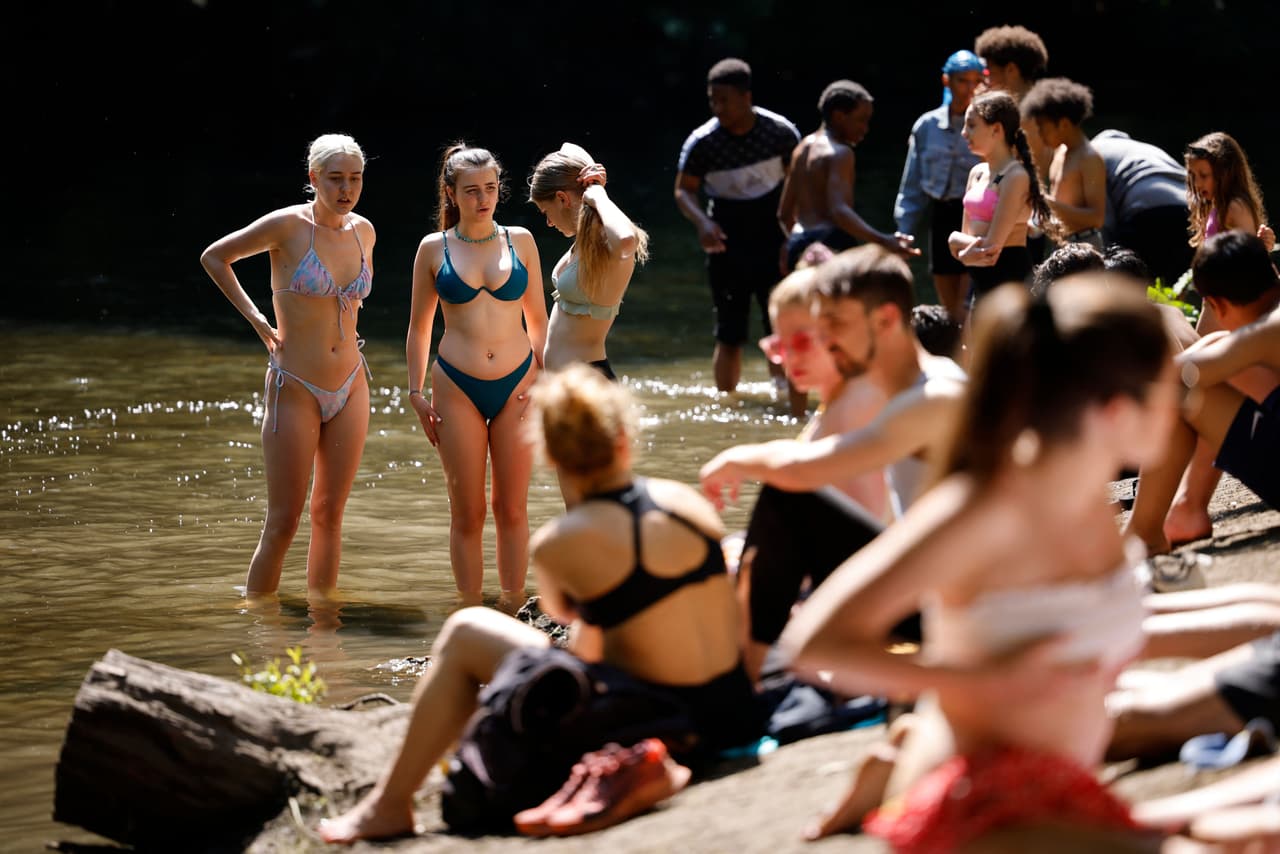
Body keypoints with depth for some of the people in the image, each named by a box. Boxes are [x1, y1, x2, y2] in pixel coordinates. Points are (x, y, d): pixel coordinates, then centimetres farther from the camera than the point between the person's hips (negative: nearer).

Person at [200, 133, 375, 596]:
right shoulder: (288, 225, -12)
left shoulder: (363, 231, 5)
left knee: (329, 515, 10)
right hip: (295, 390, -5)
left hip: (350, 387, 5)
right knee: (282, 524, -5)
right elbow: (214, 256, -1)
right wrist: (255, 319, -4)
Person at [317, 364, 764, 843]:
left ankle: (390, 804, 17)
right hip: (732, 717, 6)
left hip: (650, 729, -6)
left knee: (464, 633, 9)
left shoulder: (558, 545, -11)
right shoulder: (687, 500, 2)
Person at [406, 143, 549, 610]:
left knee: (512, 509, 4)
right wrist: (416, 393, 6)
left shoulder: (520, 240, 4)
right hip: (457, 388, -1)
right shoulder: (434, 249, 2)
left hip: (517, 385, 1)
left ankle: (512, 613, 11)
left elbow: (538, 319, 11)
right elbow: (419, 326, 10)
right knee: (467, 514, 3)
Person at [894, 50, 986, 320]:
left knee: (966, 313, -10)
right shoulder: (928, 126, 8)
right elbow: (912, 187, 13)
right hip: (942, 218, 5)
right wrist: (903, 233, 9)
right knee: (949, 312, 11)